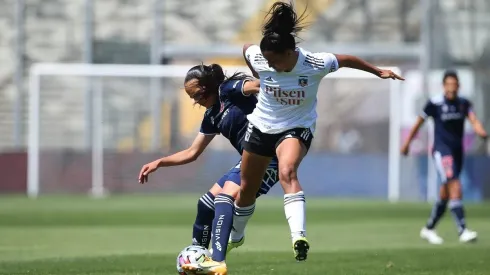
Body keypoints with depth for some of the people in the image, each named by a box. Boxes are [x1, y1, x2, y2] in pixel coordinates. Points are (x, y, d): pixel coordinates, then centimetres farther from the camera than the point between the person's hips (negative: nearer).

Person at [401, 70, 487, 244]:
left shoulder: (463, 103, 6)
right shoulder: (435, 103, -7)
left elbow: (474, 121, -7)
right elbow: (418, 123, 4)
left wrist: (481, 132, -29)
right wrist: (407, 143, 11)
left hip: (458, 151, 6)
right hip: (441, 150, -6)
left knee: (445, 195, 13)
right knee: (455, 188, -20)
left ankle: (428, 229, 28)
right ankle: (463, 231, -26)